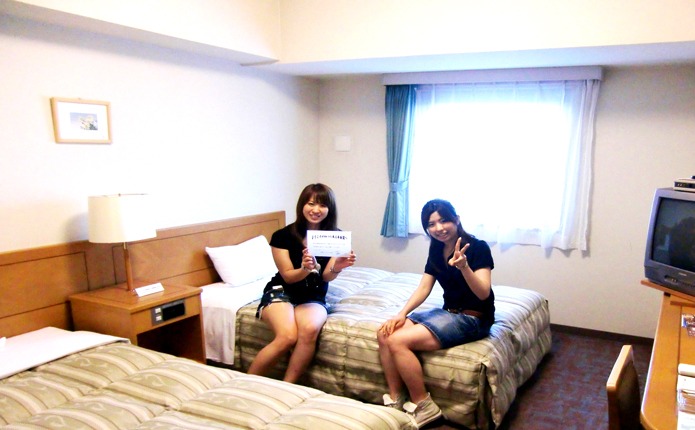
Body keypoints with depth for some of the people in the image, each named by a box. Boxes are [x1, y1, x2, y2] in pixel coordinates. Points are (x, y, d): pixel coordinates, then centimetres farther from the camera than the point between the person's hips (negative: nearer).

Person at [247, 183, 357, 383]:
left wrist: (337, 268, -32)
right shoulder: (283, 236, -9)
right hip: (281, 291, -2)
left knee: (310, 329, -33)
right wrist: (306, 269, -30)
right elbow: (288, 276, -8)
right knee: (287, 336, -31)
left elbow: (327, 277, -8)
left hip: (313, 297, 2)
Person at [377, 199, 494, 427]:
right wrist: (402, 313, -10)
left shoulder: (478, 247, -15)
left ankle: (423, 406, -8)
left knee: (398, 341, -23)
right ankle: (395, 400, -2)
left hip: (473, 319, -8)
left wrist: (463, 266, -41)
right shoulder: (436, 249, 6)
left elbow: (483, 293, -24)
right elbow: (423, 288, 5)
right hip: (447, 312, 8)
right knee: (385, 334, -11)